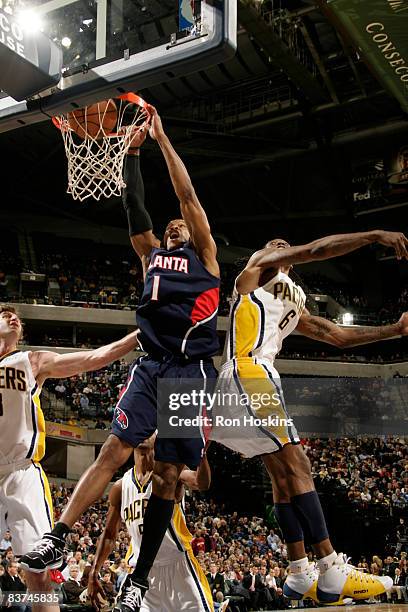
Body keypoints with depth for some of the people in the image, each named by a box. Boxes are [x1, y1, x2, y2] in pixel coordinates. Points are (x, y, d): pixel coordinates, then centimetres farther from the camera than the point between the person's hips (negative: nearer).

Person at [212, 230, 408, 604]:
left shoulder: (293, 305, 32)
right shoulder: (256, 269, 9)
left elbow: (336, 335, 28)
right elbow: (314, 251, -4)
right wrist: (375, 236, -6)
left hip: (261, 378, 10)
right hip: (248, 372, -10)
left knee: (283, 473, 6)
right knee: (296, 466, -16)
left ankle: (301, 577, 7)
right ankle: (333, 573, -20)